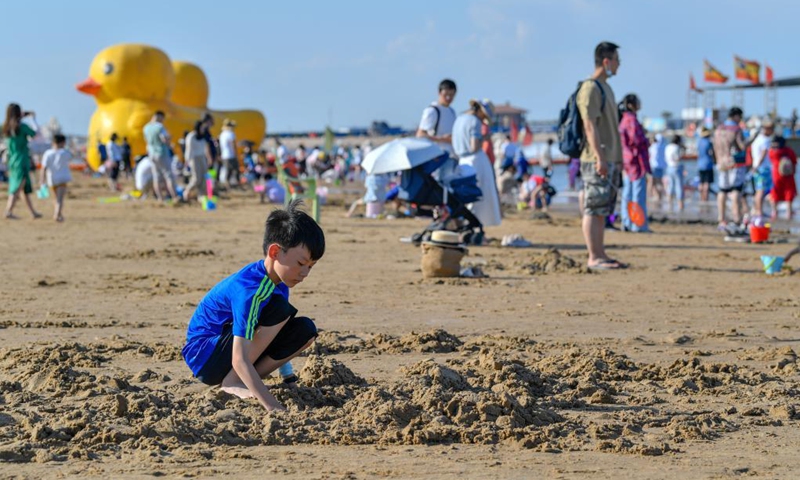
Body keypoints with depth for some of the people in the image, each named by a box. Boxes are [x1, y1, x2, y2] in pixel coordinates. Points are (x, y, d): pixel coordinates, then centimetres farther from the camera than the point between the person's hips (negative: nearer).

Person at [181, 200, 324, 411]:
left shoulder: (277, 282, -1)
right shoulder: (249, 290, -29)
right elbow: (240, 360, -35)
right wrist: (273, 407, -40)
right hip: (204, 358, -9)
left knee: (305, 329, -4)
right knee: (279, 308, -26)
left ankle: (244, 380, -3)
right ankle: (232, 382, -18)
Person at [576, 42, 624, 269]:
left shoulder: (606, 88, 19)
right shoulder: (590, 88, -12)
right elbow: (589, 125, -18)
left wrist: (617, 156, 21)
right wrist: (599, 157, -23)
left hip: (608, 159, 10)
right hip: (595, 160, -10)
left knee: (602, 210, 11)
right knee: (593, 208, -7)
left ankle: (601, 255, 15)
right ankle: (594, 257, -6)